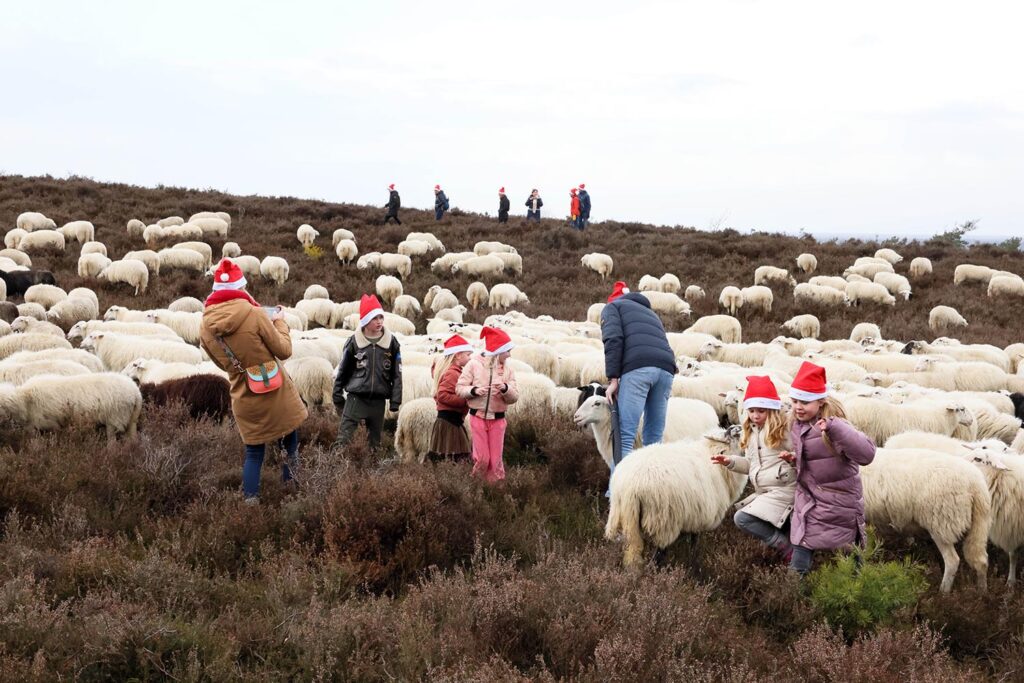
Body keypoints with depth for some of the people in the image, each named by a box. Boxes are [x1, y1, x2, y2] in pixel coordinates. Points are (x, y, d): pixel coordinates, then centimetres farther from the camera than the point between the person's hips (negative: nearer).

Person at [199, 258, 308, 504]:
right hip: (277, 394, -3)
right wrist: (279, 322, 5)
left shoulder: (205, 327, -6)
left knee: (253, 454, 16)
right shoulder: (254, 314, -21)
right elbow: (284, 350, -11)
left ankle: (251, 501, 11)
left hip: (245, 400, 3)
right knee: (289, 439, 21)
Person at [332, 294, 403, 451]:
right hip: (355, 398, -2)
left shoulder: (391, 342, 2)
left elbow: (397, 374, 5)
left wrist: (395, 401, 1)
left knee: (375, 440, 11)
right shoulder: (354, 342, -2)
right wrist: (337, 396, 9)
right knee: (343, 438, -10)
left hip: (378, 401, 2)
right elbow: (342, 371, 7)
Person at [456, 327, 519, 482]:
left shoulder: (507, 369, 1)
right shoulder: (474, 364, -6)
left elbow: (514, 397, -3)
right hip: (478, 417, -2)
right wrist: (474, 390, -22)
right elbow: (459, 388, -4)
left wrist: (505, 389, -23)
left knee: (495, 460, 5)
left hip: (498, 419, 2)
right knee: (482, 458, -1)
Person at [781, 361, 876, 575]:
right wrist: (793, 458, 3)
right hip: (808, 504, 7)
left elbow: (866, 454, -37)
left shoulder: (833, 427, -20)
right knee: (797, 569, 6)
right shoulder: (796, 426, 3)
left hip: (838, 508, -7)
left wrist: (834, 427, -46)